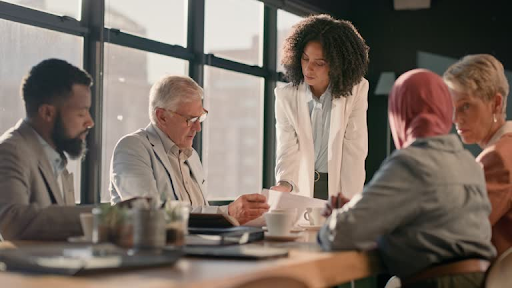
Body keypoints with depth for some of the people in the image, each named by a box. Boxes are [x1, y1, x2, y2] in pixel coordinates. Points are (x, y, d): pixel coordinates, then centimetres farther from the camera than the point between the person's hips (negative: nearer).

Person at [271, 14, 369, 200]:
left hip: (339, 184, -1)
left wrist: (347, 202, -17)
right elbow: (288, 149, -13)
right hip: (302, 187, 1)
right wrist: (285, 184, -31)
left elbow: (355, 148, -13)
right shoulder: (286, 96, -10)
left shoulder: (356, 90, -12)